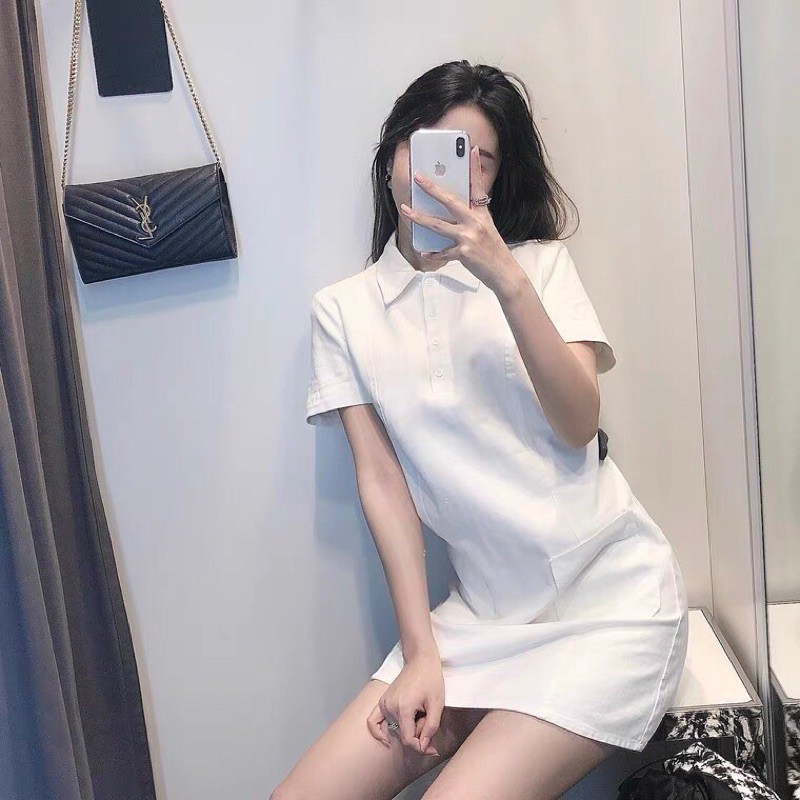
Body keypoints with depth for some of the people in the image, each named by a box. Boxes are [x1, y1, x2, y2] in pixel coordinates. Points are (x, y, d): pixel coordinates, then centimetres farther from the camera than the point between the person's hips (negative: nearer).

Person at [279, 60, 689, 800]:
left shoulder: (540, 263, 5)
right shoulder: (343, 309, 6)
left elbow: (578, 425, -9)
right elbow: (381, 480, 0)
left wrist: (507, 279, -21)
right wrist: (421, 651, -5)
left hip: (609, 593, -2)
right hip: (483, 611, 3)